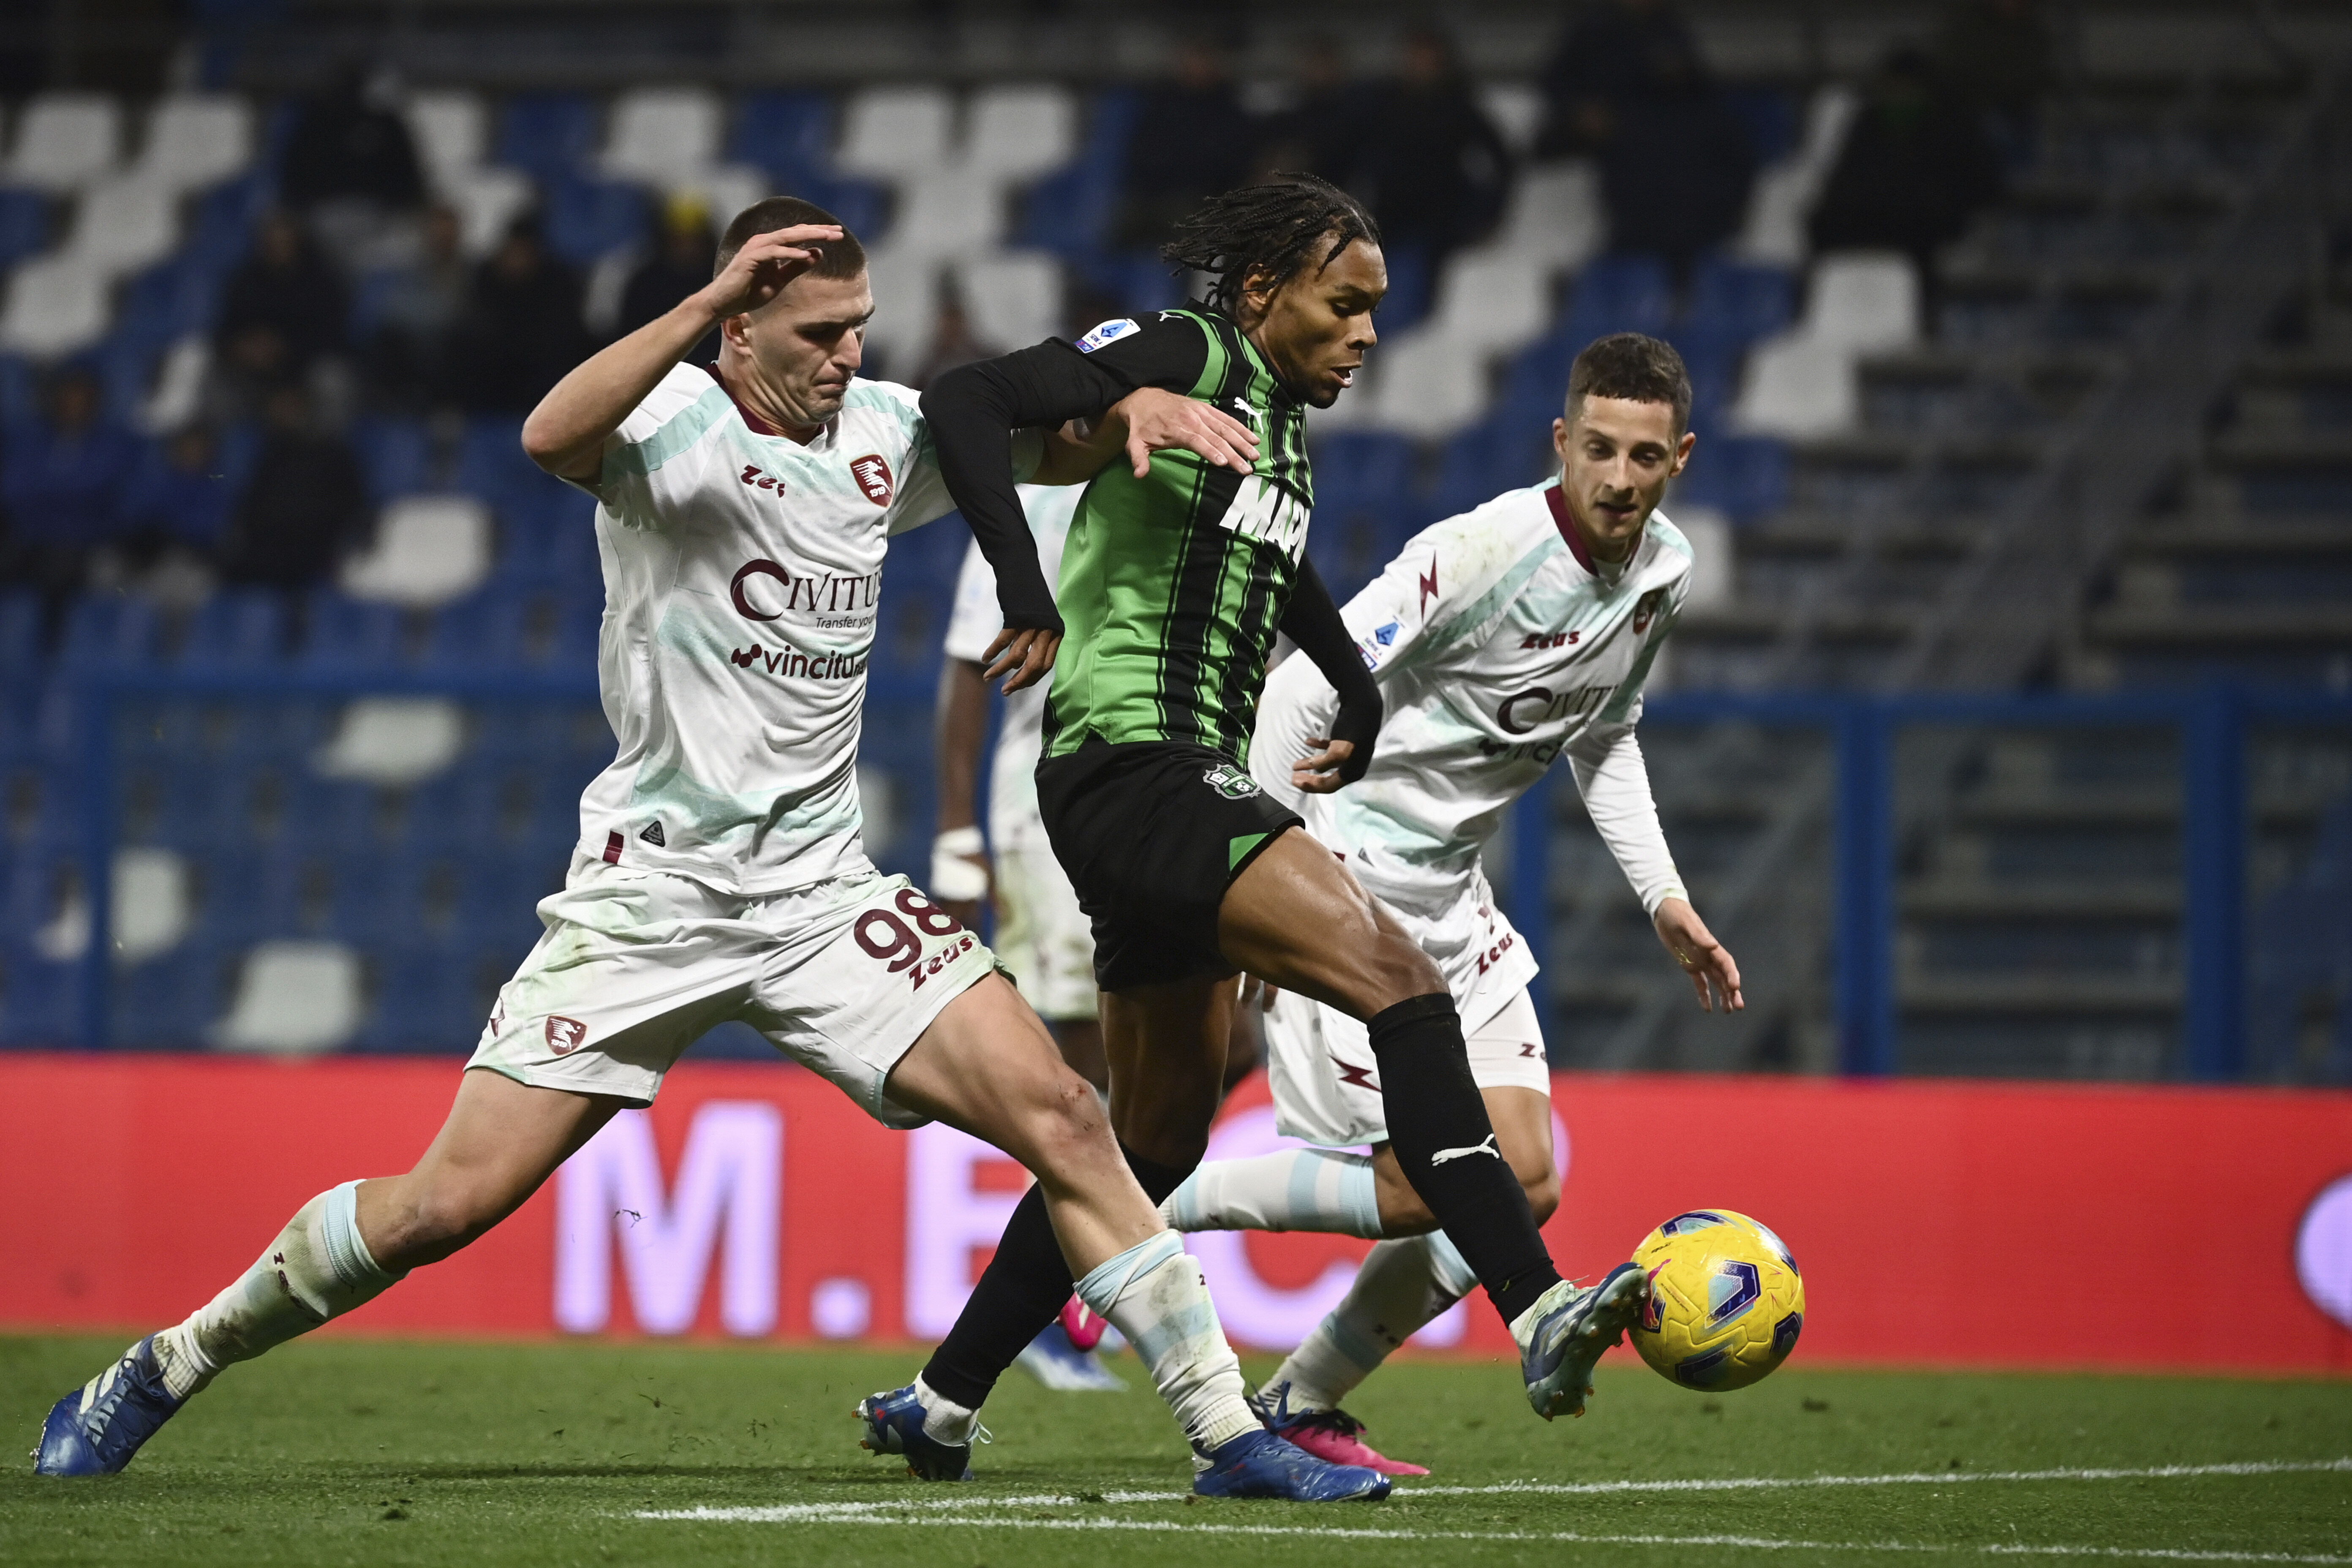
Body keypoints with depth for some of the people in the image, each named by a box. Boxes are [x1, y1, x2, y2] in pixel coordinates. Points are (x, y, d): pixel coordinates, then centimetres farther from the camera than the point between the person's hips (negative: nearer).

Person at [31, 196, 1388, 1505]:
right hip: (650, 892, -4)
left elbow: (1049, 449, 21)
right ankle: (166, 1367, 12)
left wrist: (1130, 410, -1)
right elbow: (552, 437, -34)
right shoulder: (670, 419, -11)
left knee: (1060, 1117, -11)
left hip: (823, 892, 4)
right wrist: (706, 304, -43)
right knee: (446, 1206, -7)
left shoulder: (883, 434, 6)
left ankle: (1228, 1430, -4)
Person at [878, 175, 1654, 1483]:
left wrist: (1360, 701, 39)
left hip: (1195, 789, 10)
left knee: (1161, 1133, 16)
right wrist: (1028, 592, -25)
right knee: (1400, 978, -23)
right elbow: (968, 401, -18)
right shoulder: (1190, 364, -7)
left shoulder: (1286, 425, 19)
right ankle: (1540, 1314, -33)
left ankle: (944, 1397, 23)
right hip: (1135, 767, -10)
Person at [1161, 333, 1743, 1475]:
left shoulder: (1663, 575, 3)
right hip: (1344, 872, -8)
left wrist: (1664, 897, 13)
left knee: (1525, 1188, 0)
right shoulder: (1487, 549, -22)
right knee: (1418, 1189, -14)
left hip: (1453, 899, 8)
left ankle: (1302, 1405, 13)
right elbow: (1301, 694, -21)